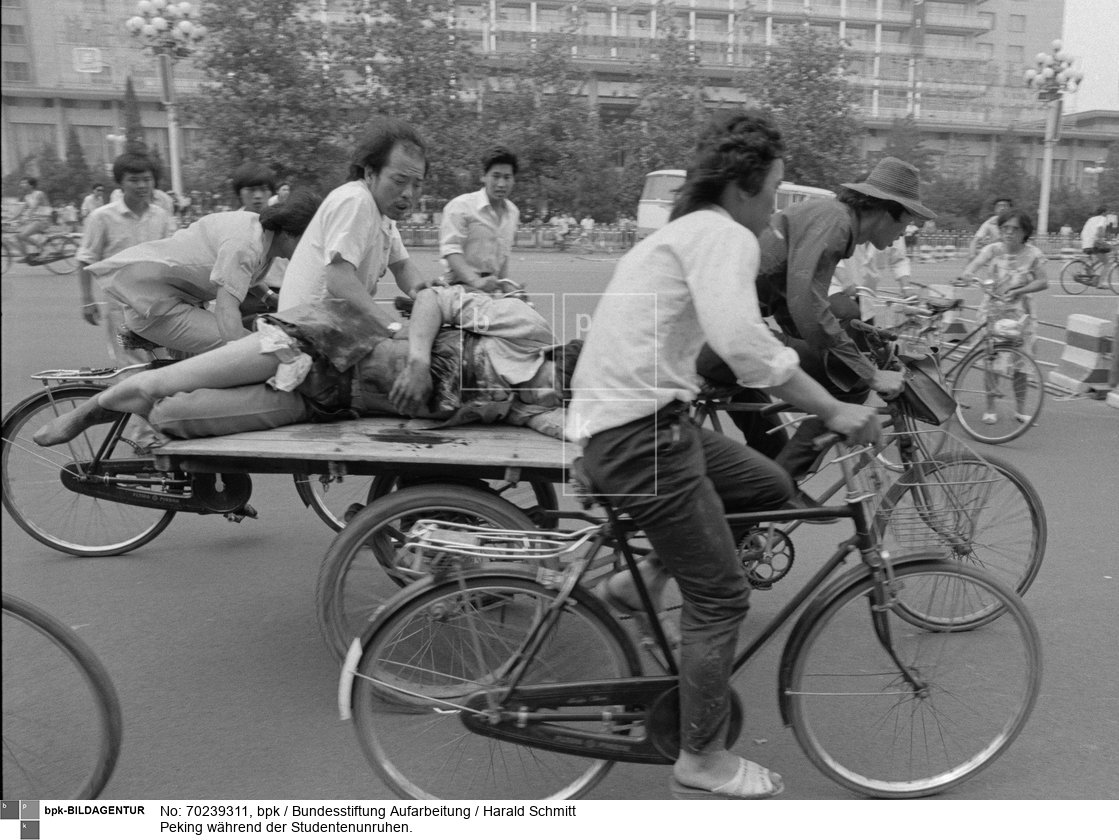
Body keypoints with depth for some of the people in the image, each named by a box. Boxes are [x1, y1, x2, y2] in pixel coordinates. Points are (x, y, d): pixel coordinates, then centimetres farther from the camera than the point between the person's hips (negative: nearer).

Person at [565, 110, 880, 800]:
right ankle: (703, 765, 16)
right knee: (723, 594, 0)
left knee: (771, 487, 18)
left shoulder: (685, 232, 21)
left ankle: (643, 581, 21)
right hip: (639, 430, -10)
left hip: (638, 416, 10)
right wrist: (835, 411, -21)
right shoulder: (724, 234, -11)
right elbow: (743, 343, -28)